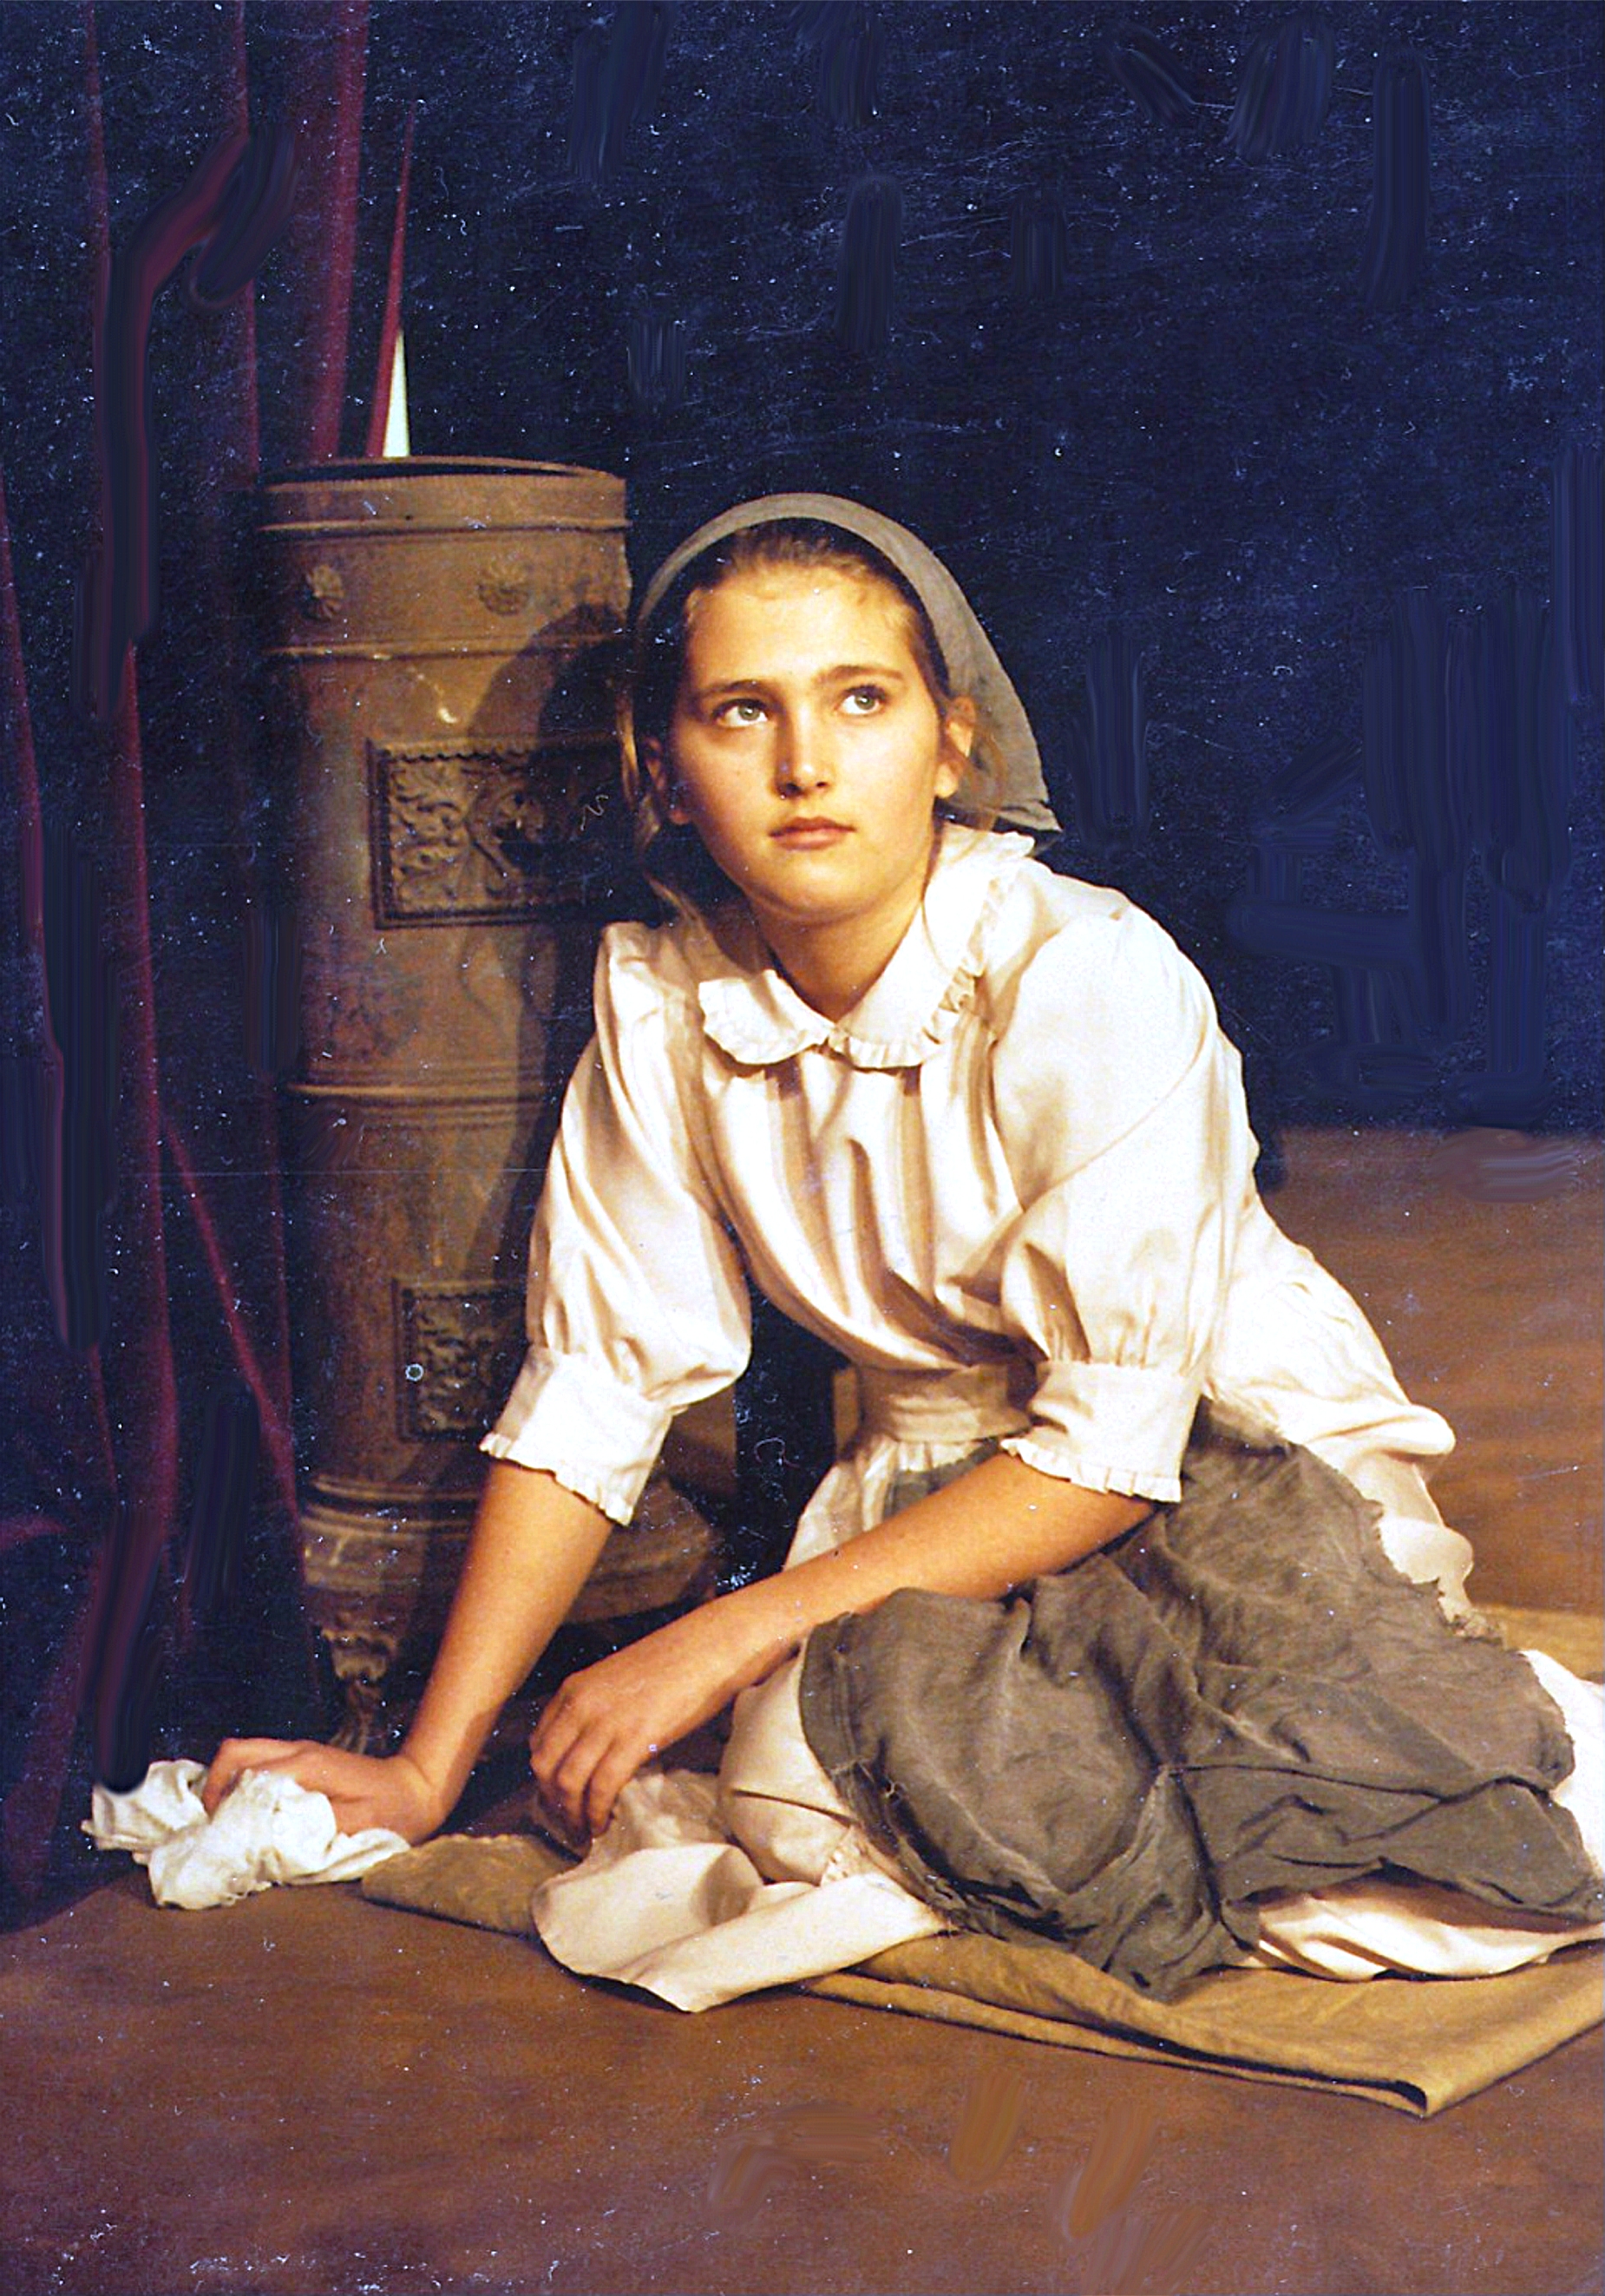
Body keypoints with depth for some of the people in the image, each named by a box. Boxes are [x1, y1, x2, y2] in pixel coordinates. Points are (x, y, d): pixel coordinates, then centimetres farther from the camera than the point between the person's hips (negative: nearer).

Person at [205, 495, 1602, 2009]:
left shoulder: (1094, 981, -20)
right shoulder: (657, 1002, -6)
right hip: (936, 1477, 3)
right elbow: (593, 1391, -1)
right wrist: (427, 1771, -4)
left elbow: (1113, 1442, -21)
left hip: (1239, 1450, -2)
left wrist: (723, 1642, -23)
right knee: (804, 1799, -28)